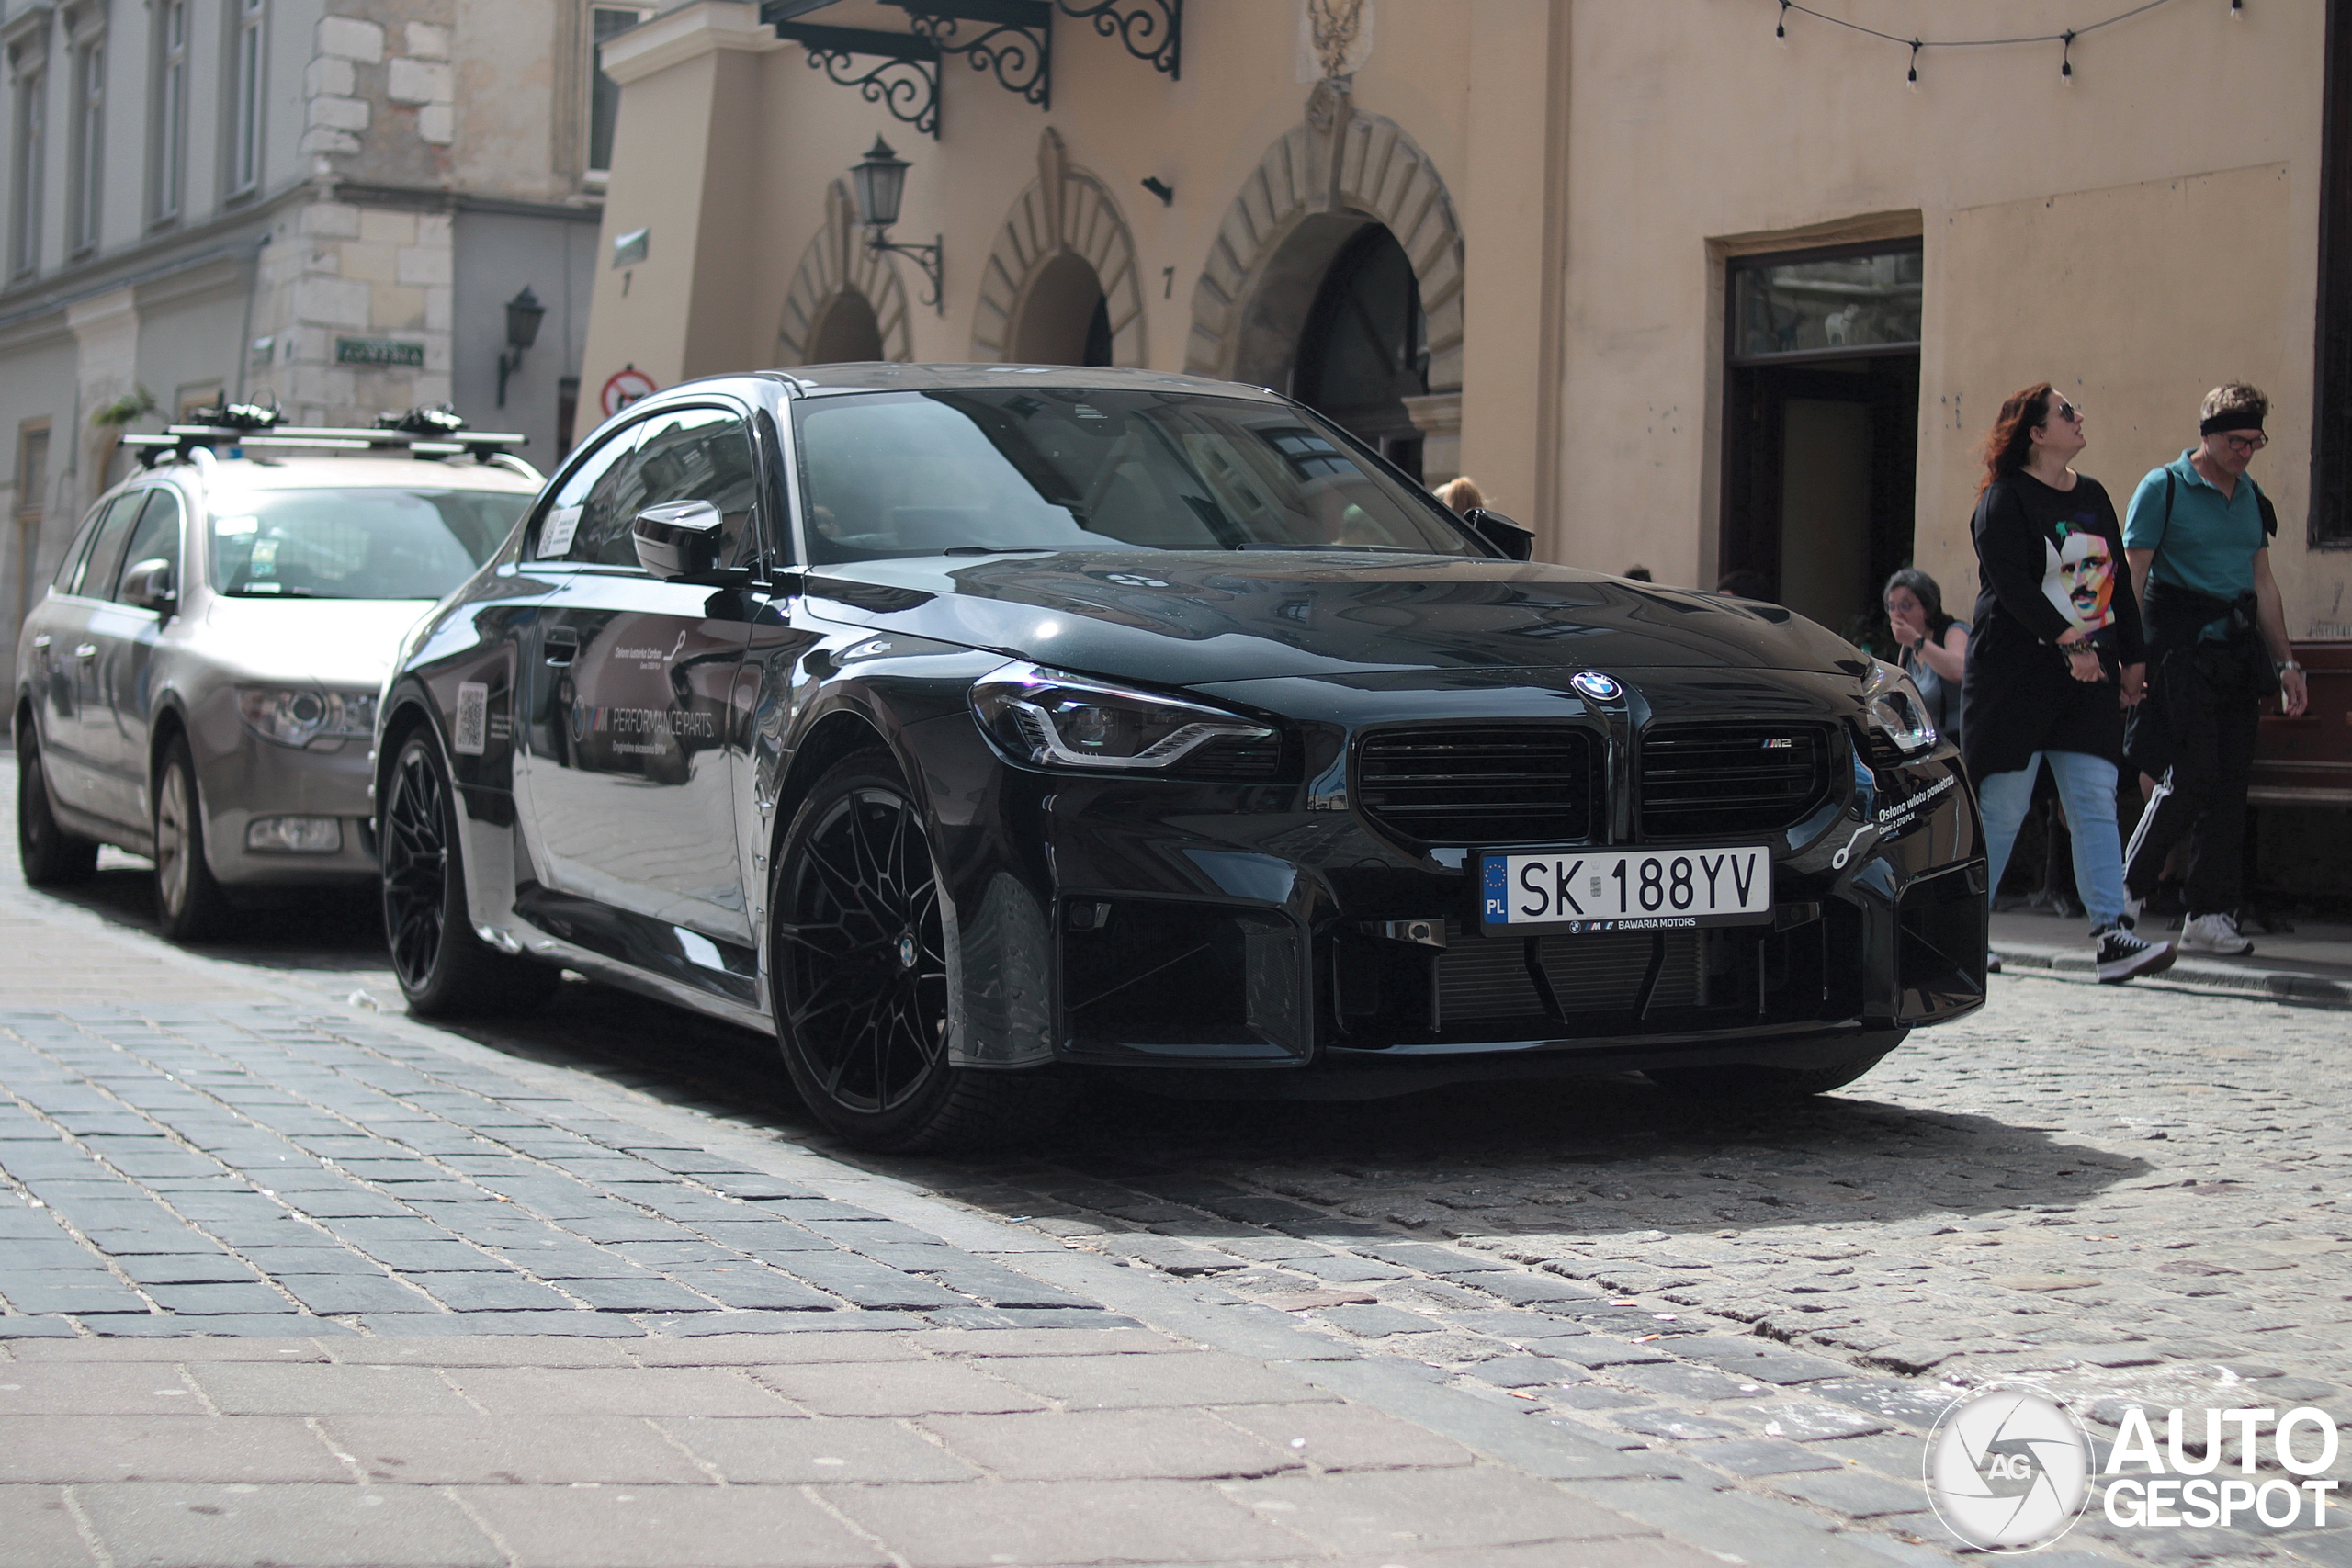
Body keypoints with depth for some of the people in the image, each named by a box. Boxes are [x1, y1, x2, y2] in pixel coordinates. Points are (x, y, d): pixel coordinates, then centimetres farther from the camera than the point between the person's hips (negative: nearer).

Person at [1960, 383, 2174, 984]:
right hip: (2015, 672, -6)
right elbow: (2012, 584, -17)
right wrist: (2069, 642, -25)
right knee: (2002, 805, -2)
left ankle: (2111, 936, -11)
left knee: (2096, 800, -5)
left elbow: (2119, 582, 19)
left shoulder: (2093, 495, 16)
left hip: (2089, 674, 6)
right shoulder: (2005, 499, -6)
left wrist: (2132, 657, 14)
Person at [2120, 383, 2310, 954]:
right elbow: (2131, 579, -6)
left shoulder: (2251, 497, 16)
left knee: (2229, 784, 2)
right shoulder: (2164, 488, -3)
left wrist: (2286, 663, 17)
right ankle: (2126, 893, 3)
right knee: (2191, 777, -13)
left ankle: (2210, 916, 5)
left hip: (2237, 652, 6)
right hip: (2180, 650, -6)